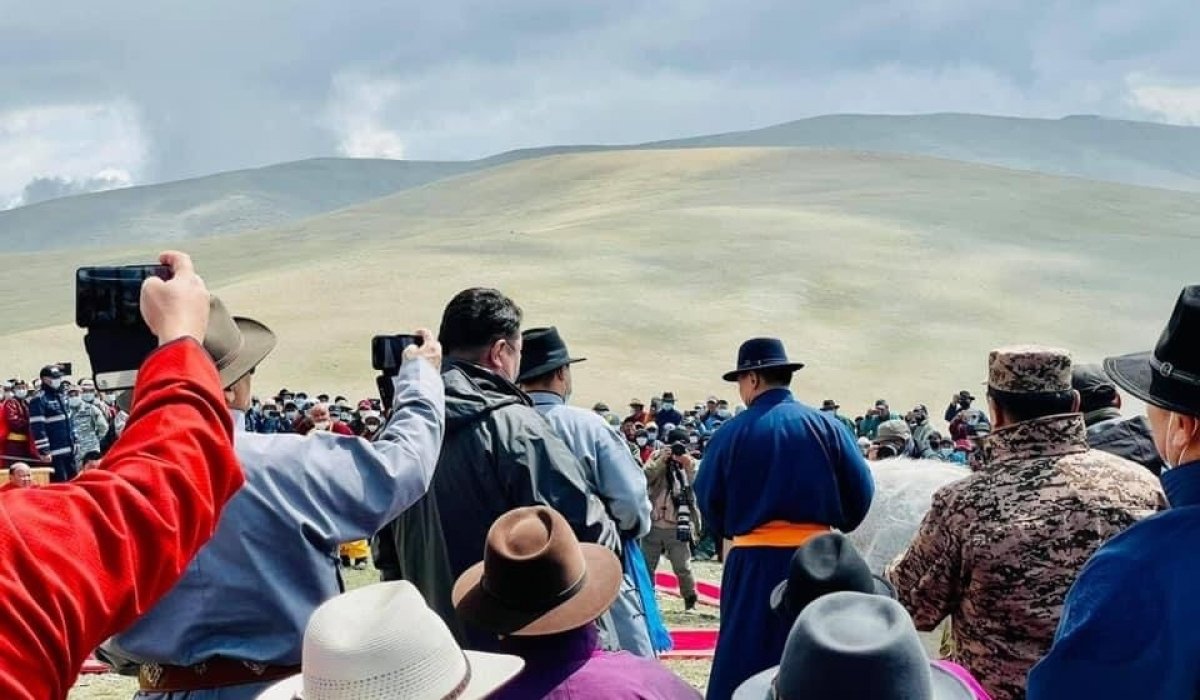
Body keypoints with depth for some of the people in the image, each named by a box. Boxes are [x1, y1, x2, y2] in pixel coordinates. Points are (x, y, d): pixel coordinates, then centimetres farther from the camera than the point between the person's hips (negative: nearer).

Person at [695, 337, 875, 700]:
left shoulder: (733, 431, -6)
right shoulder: (826, 425, -2)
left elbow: (708, 498, 0)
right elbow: (861, 491, -1)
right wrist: (839, 526, 17)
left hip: (755, 559, -2)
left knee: (746, 660, 8)